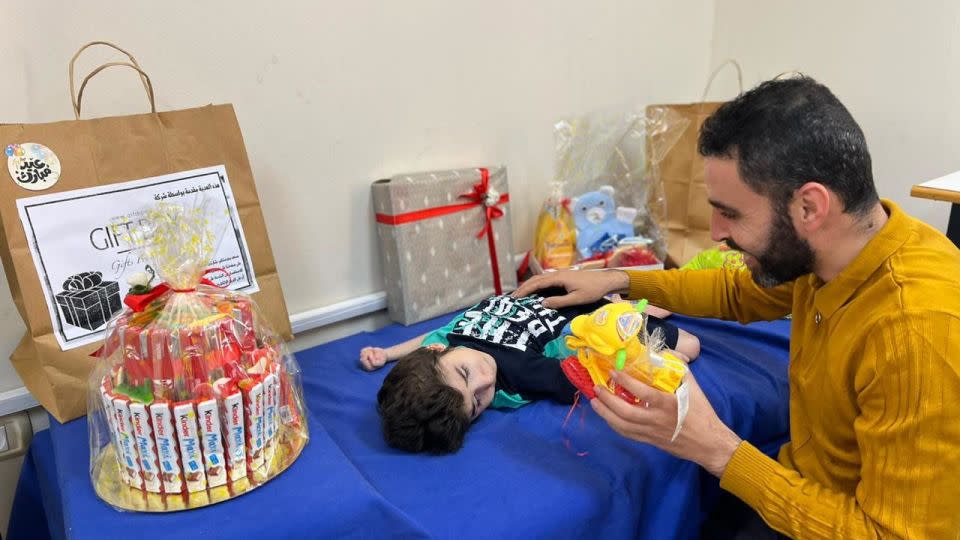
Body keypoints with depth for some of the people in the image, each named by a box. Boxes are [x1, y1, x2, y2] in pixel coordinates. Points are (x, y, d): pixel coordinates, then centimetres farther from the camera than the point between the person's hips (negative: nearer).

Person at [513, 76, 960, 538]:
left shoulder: (917, 336, -35)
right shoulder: (817, 249, -11)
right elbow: (739, 293, 11)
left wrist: (716, 450, -32)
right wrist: (620, 283, 2)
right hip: (798, 487, 6)